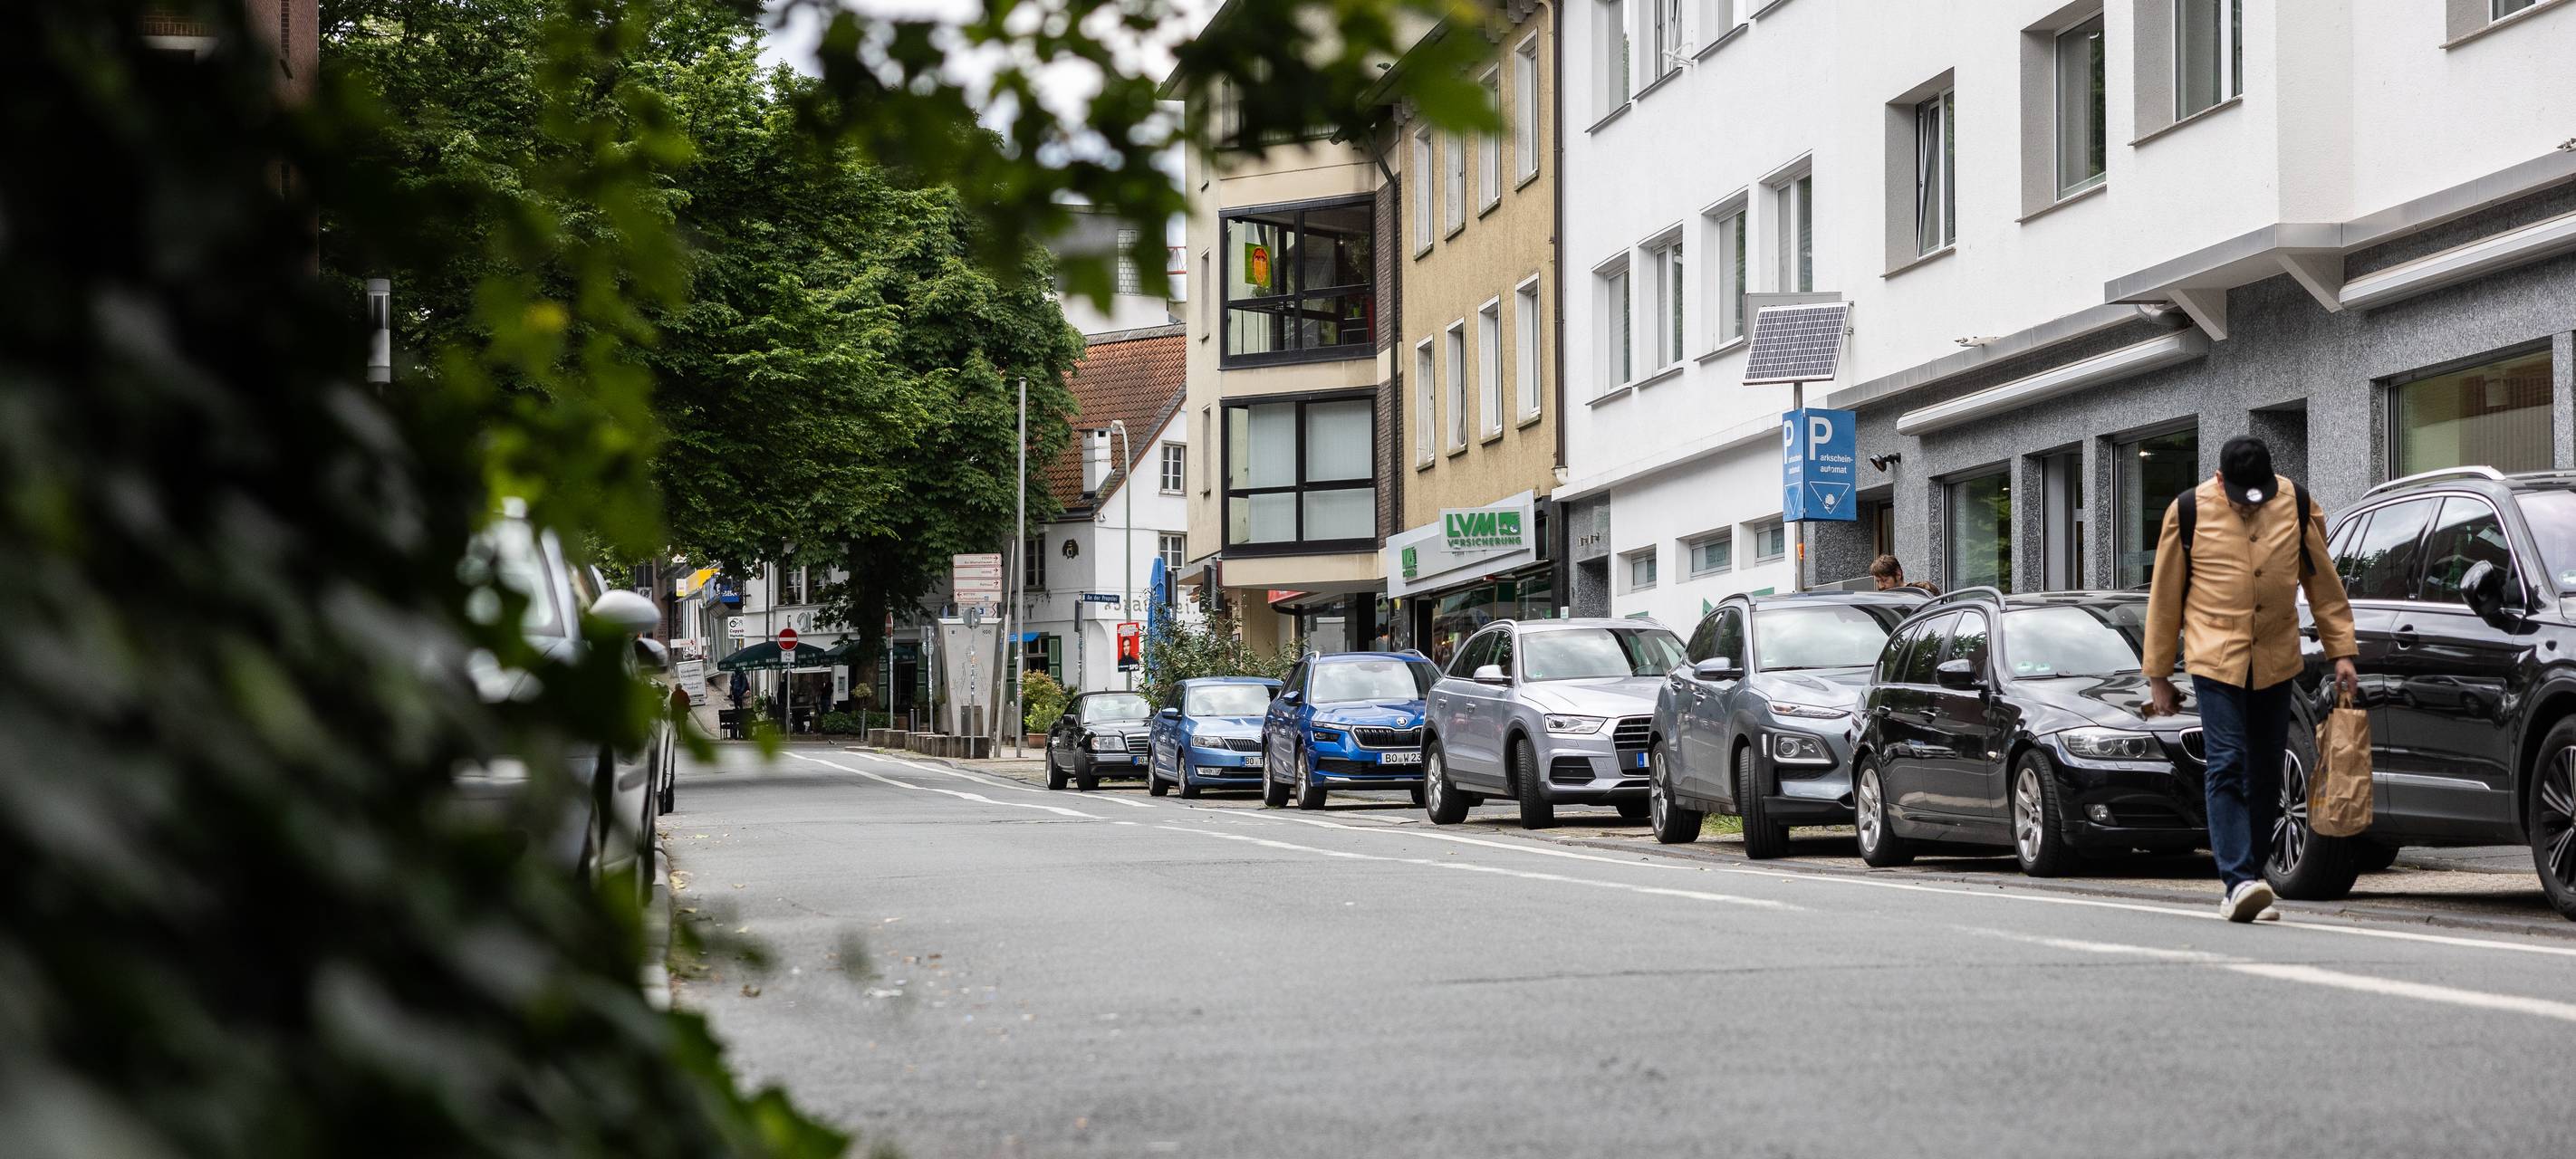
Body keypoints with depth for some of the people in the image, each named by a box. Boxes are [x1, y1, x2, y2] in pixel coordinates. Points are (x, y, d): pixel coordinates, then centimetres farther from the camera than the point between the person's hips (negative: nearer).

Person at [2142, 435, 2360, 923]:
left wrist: (2341, 651, 6)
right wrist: (2158, 677, 4)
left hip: (2276, 662, 3)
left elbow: (2323, 581, 9)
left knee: (2265, 774, 6)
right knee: (2227, 767, -13)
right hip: (2215, 659, -3)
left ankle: (2244, 877, 15)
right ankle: (2238, 881, -18)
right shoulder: (2188, 512, -6)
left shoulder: (2297, 504, 0)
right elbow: (2164, 598, 2)